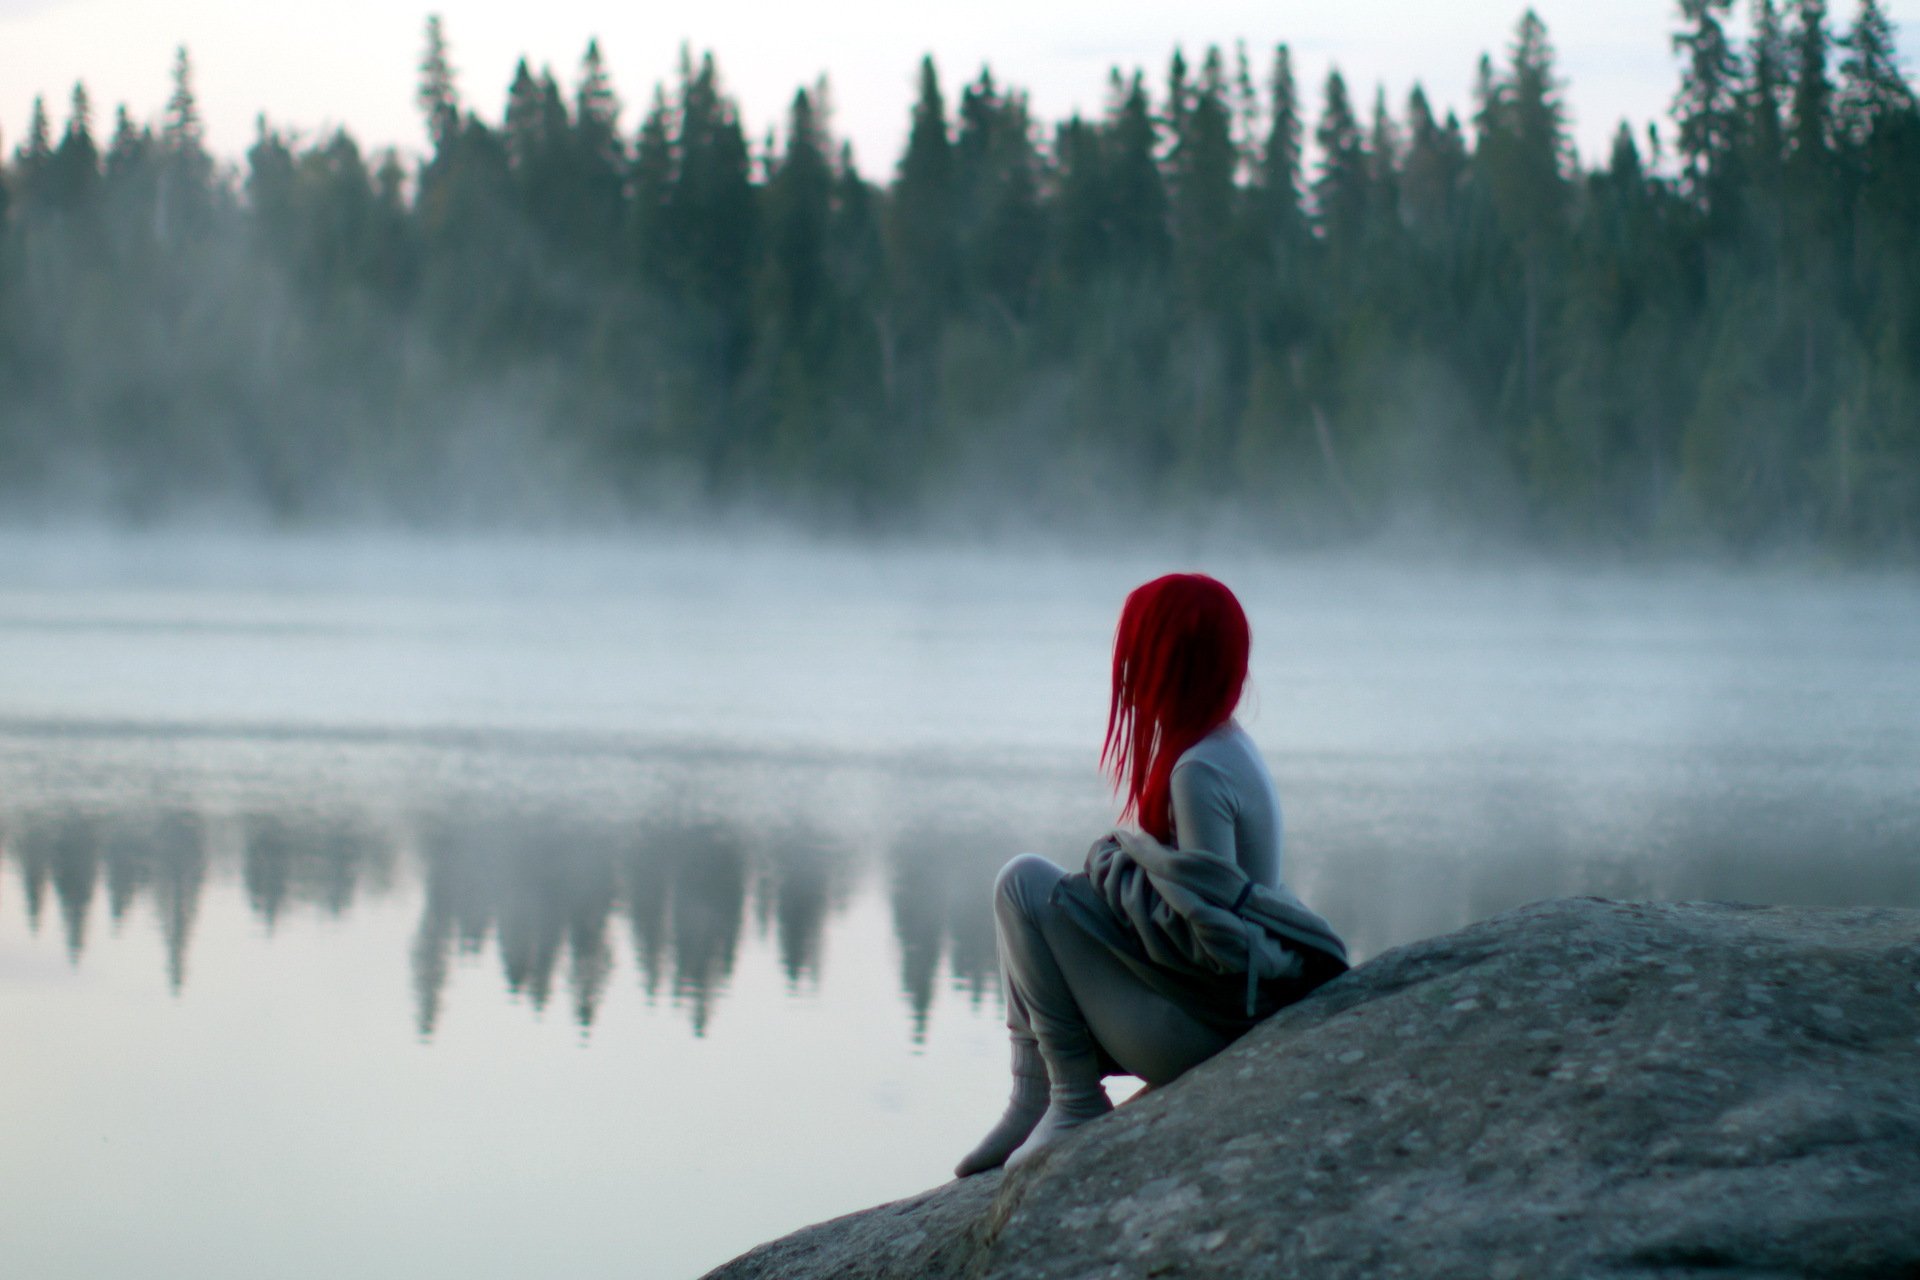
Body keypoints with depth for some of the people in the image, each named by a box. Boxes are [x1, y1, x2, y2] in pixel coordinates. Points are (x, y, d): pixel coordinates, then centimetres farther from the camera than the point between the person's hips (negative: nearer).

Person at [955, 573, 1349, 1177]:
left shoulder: (1199, 773, -21)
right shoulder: (1231, 746, 9)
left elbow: (1208, 929, -24)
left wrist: (1124, 852, -12)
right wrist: (1131, 852, 5)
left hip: (1197, 1031, -10)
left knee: (1025, 883, -11)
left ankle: (1075, 1104, -6)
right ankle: (1030, 1101, 12)